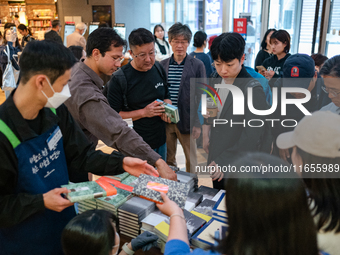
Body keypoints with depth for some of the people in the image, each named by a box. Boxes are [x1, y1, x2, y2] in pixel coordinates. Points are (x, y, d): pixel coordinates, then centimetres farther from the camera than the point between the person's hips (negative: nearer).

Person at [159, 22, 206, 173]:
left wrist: (198, 123, -6)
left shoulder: (197, 65, -3)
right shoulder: (162, 65, 5)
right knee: (168, 158, 14)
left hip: (186, 121, -2)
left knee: (191, 158, 11)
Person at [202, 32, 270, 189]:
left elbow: (252, 138, -26)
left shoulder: (253, 89, -23)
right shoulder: (217, 77, -2)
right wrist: (206, 133, 2)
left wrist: (225, 161, -29)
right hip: (217, 159, 6)